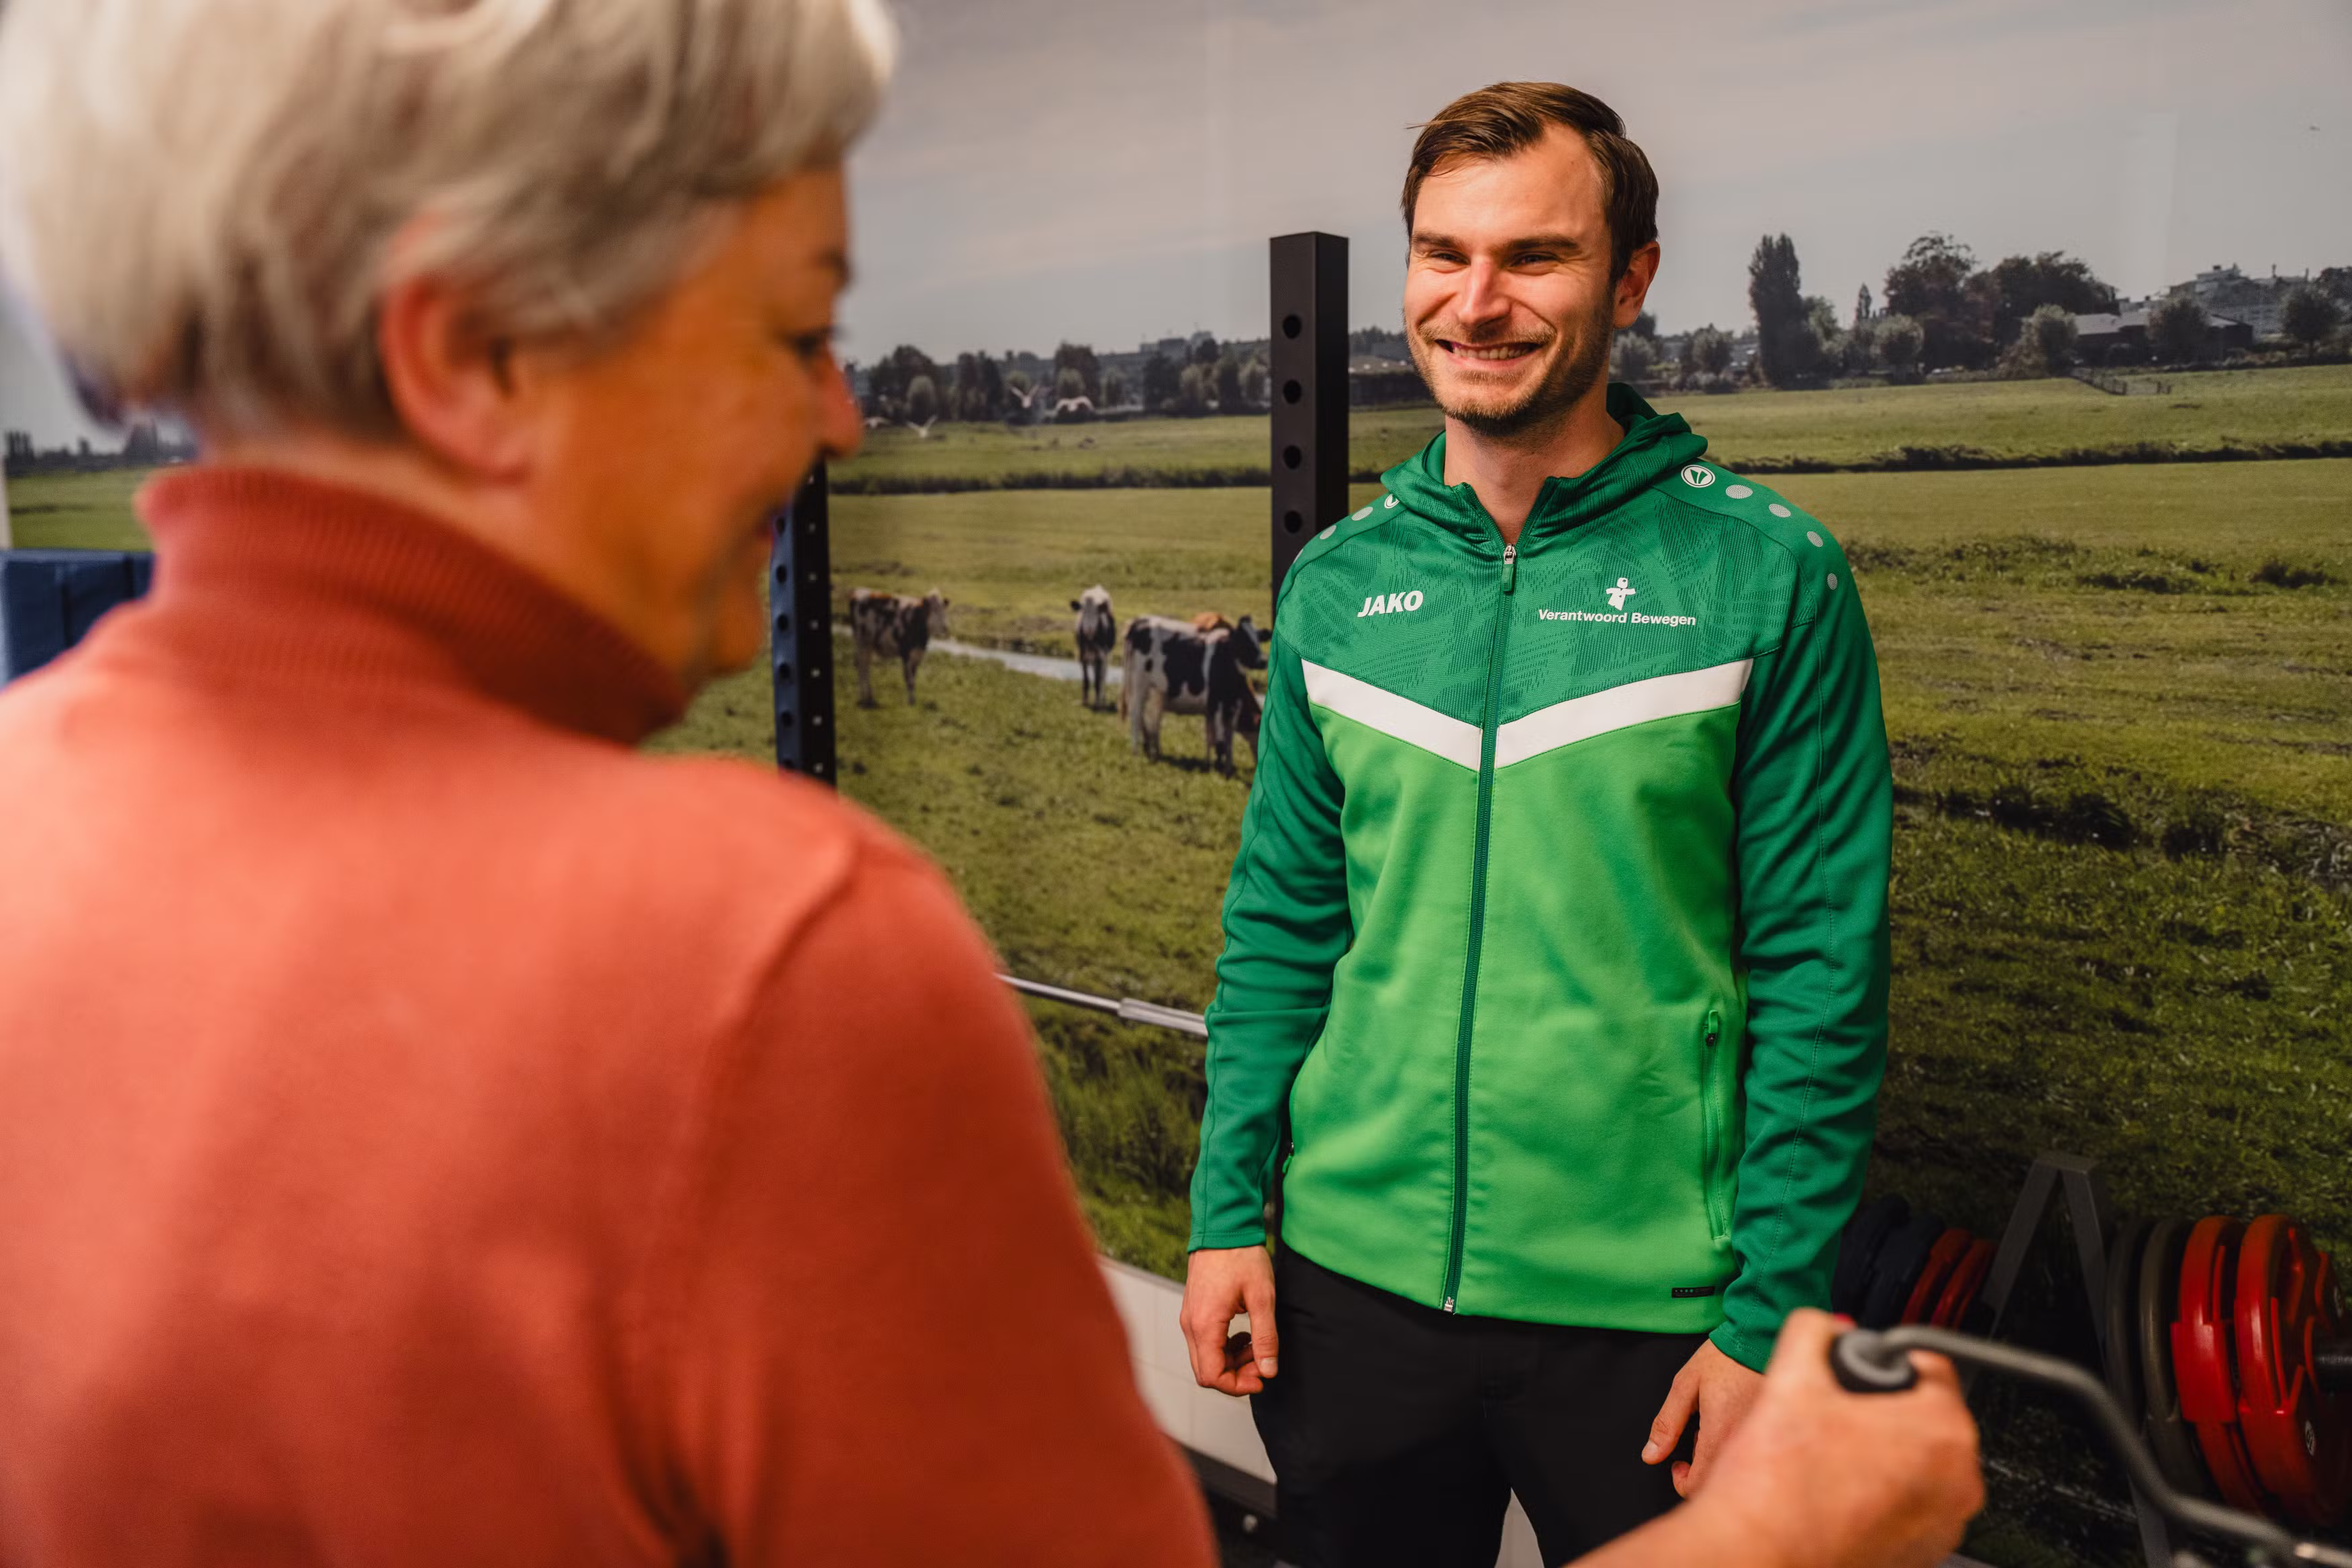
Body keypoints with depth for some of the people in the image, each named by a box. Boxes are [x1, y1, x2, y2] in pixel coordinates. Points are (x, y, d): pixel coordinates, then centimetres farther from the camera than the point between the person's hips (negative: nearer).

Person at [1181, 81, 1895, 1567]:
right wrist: (1228, 1211, 2)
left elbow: (1822, 974, -9)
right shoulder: (1337, 581, 2)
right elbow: (1281, 922, 6)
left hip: (1644, 1310, -3)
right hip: (1355, 1275, 4)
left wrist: (1770, 1316, -10)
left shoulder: (1768, 575, -9)